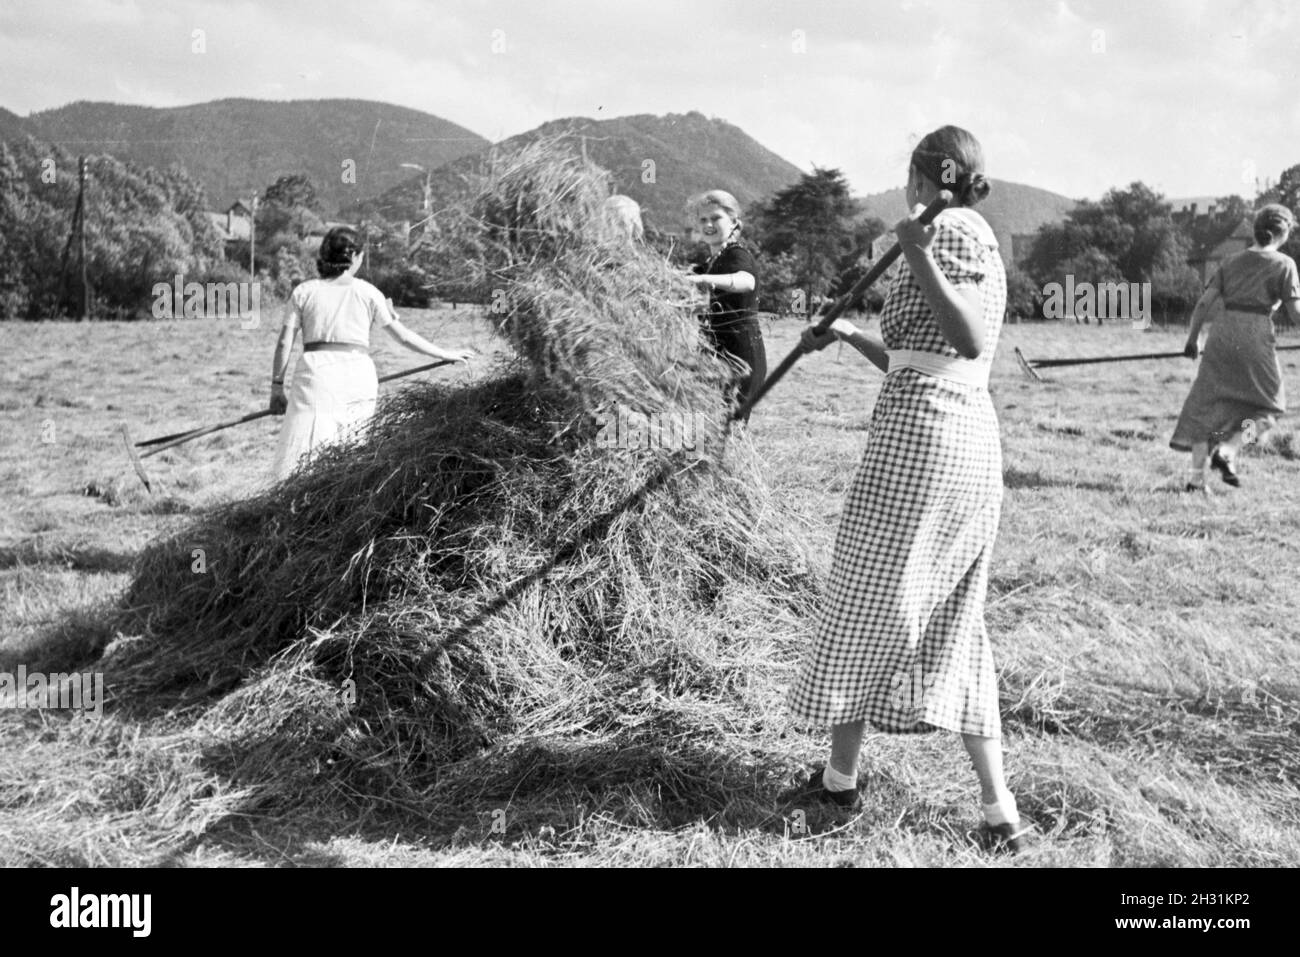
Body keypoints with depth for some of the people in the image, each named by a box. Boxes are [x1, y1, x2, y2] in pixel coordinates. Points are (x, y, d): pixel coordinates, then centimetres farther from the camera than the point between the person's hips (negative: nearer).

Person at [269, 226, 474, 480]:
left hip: (316, 373, 0)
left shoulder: (304, 291, 10)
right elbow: (403, 336, 10)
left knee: (300, 459, -5)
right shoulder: (367, 292, 8)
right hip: (358, 375, 0)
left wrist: (277, 387, 13)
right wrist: (446, 354, 19)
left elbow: (285, 343, 6)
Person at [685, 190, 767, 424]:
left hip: (738, 354, -9)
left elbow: (746, 281, -37)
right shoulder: (711, 262, 17)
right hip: (720, 352, 9)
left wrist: (708, 280, -55)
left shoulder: (738, 256, -11)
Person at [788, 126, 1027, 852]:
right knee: (954, 623, 12)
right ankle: (999, 807, 8)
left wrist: (919, 260, -23)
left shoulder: (952, 228, -8)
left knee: (867, 604, 6)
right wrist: (848, 334, 29)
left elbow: (972, 342, -22)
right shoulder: (979, 237, 21)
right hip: (973, 443, 9)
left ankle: (842, 775, 19)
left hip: (919, 439, -9)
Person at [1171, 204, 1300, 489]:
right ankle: (1228, 451, -7)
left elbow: (1205, 302, 6)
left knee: (1207, 402, 8)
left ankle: (1196, 474, 3)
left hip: (1221, 335, 4)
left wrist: (1192, 338, 14)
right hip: (1255, 338, -4)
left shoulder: (1231, 262, 11)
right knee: (1268, 406, 14)